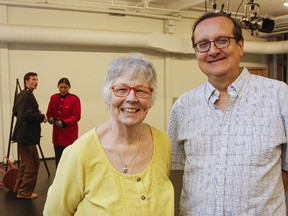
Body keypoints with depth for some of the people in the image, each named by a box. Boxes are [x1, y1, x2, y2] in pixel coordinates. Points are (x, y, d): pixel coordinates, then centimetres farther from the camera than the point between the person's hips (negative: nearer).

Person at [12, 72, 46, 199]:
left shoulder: (21, 94, 14)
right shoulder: (28, 95, -17)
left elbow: (15, 112, 21)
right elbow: (28, 115, -25)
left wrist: (36, 112, 14)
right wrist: (41, 117, -11)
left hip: (22, 134, 11)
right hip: (27, 135, -11)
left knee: (25, 162, 22)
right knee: (33, 163, -1)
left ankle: (19, 188, 33)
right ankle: (25, 192, 7)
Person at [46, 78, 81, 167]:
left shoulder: (74, 99, -7)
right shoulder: (53, 98, 7)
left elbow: (76, 116, -11)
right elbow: (49, 113, 13)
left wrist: (64, 122, -24)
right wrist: (50, 118, -11)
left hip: (70, 133, -4)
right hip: (57, 133, 4)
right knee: (58, 159, 9)